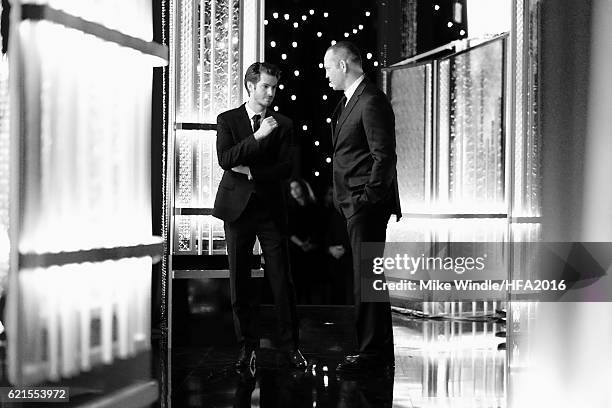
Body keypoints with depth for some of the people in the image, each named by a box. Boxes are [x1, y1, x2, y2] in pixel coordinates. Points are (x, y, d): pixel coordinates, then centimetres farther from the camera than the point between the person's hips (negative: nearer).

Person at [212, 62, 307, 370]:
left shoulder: (283, 125, 8)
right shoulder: (227, 120, 5)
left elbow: (286, 168, -1)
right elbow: (225, 159, -11)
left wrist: (251, 171, -11)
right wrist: (258, 136, -18)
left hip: (271, 208, 0)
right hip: (237, 206, 0)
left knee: (281, 280, -3)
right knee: (240, 281, 3)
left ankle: (290, 345, 5)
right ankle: (248, 346, 12)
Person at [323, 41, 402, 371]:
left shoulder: (372, 102, -14)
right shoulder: (348, 101, 18)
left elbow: (384, 156, -18)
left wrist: (368, 198, -18)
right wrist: (346, 198, 14)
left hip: (367, 205, -10)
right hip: (354, 206, 10)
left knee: (367, 276, -8)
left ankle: (372, 352, -3)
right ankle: (381, 351, 21)